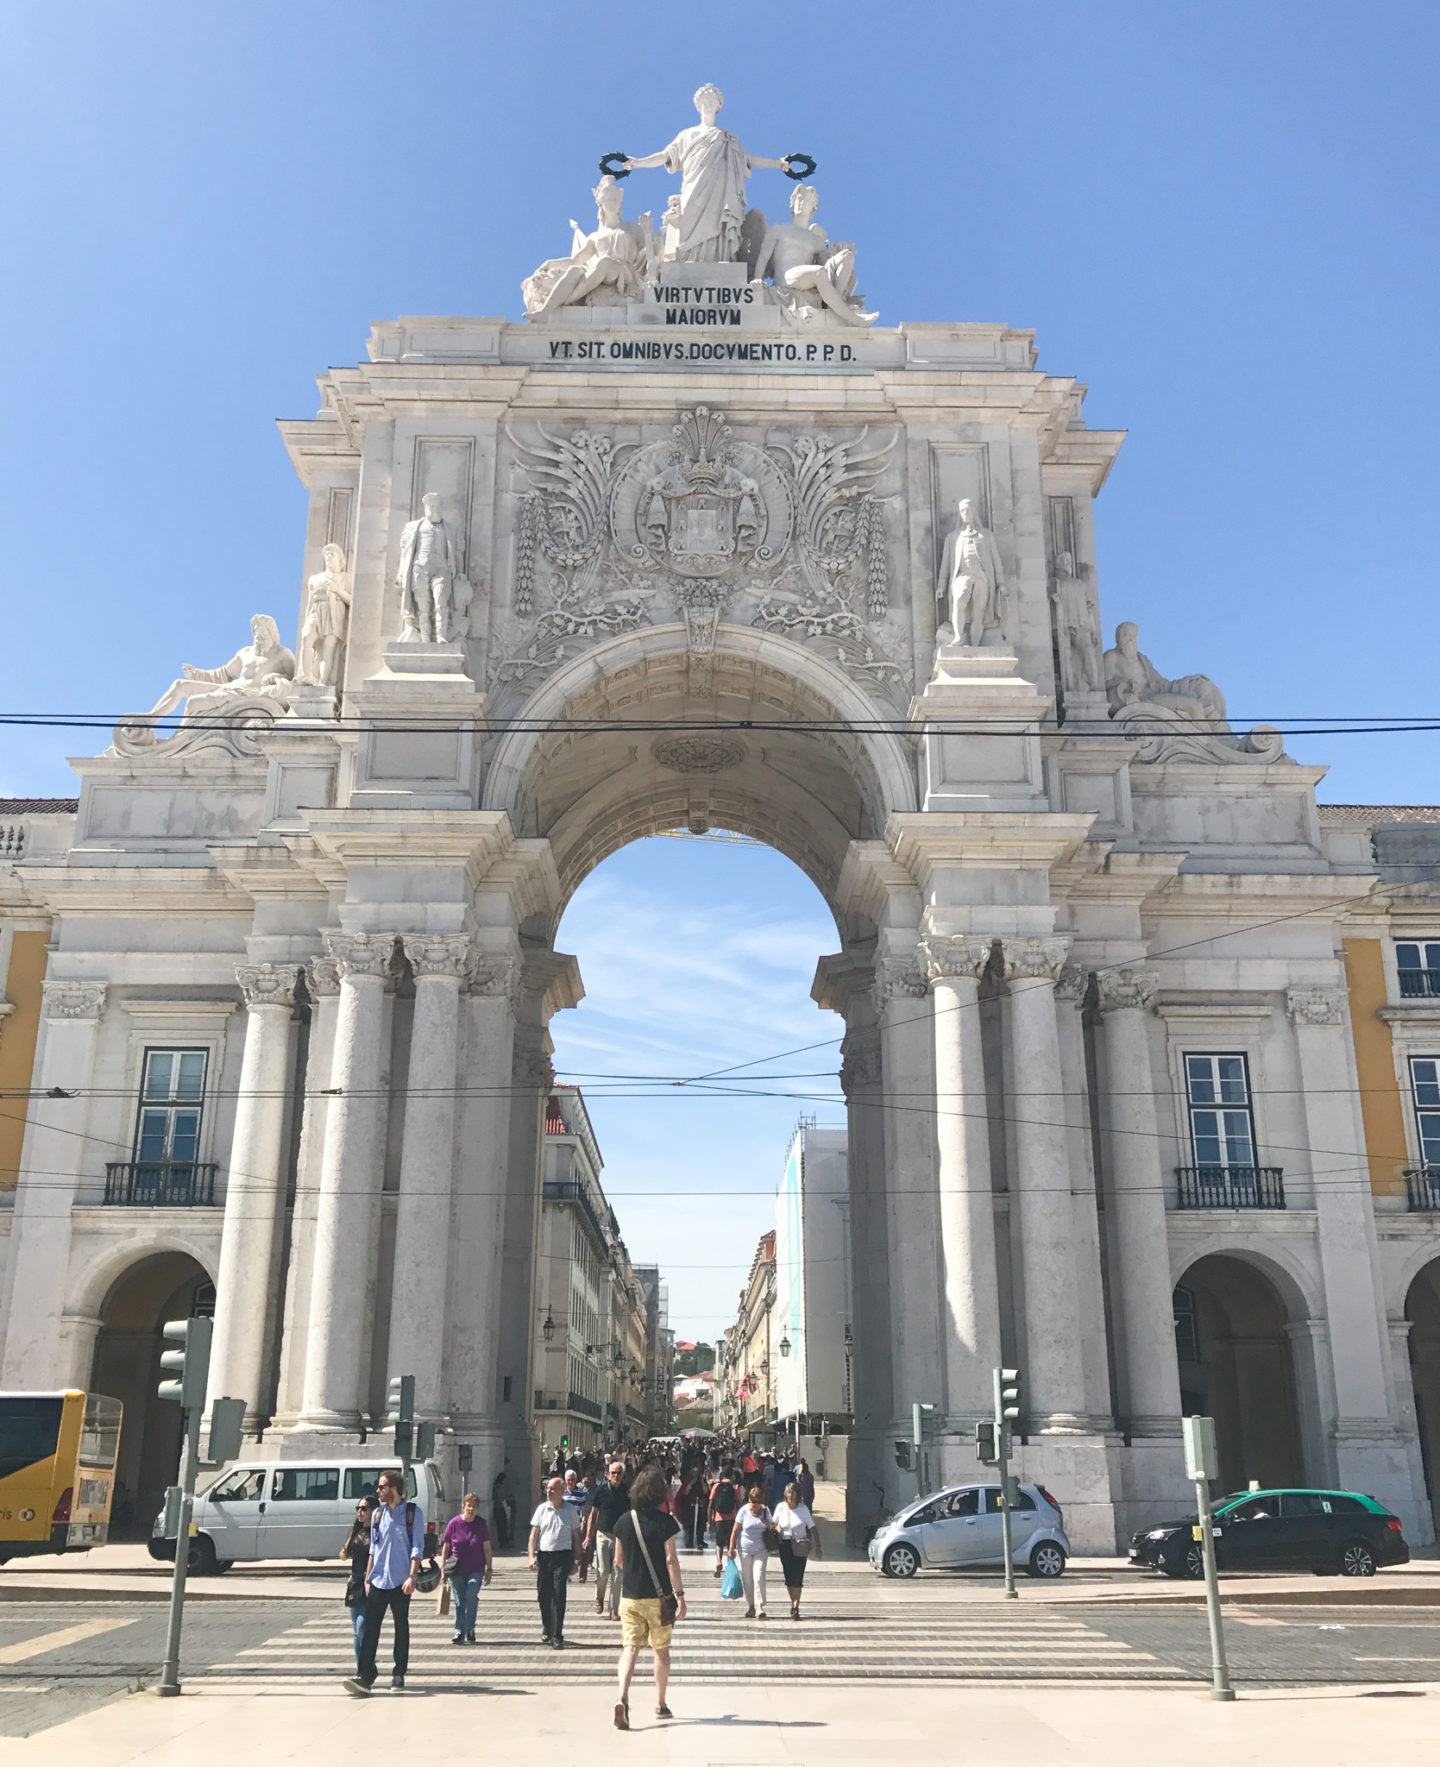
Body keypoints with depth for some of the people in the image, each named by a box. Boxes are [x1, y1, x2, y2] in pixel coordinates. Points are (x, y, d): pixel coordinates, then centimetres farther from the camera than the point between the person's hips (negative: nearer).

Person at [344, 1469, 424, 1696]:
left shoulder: (412, 1512, -3)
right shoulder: (378, 1514, 11)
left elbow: (417, 1547, -6)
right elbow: (373, 1549, 17)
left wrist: (412, 1577, -14)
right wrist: (367, 1578, 12)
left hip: (400, 1581, -4)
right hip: (378, 1581, 4)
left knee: (401, 1629, 6)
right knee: (370, 1628, -6)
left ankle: (399, 1675, 16)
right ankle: (364, 1677, -10)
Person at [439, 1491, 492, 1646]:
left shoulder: (481, 1524, 1)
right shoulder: (454, 1523, -2)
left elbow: (487, 1548, 5)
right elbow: (446, 1546, 6)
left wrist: (489, 1569, 3)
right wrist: (442, 1567, 3)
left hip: (476, 1570, -1)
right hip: (456, 1570, 1)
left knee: (471, 1595, -17)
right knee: (459, 1601, 3)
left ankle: (470, 1629, 0)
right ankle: (460, 1632, 16)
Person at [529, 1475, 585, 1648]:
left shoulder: (570, 1510, 2)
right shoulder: (542, 1509, 7)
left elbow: (576, 1534, 7)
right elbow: (534, 1534, 7)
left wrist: (575, 1559, 5)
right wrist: (532, 1556, -5)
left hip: (562, 1556, -3)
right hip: (543, 1555, 3)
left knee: (558, 1596, -9)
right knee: (543, 1595, 9)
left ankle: (557, 1636, -7)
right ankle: (547, 1628, 32)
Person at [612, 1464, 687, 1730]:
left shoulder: (624, 1521, 2)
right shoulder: (665, 1522, -10)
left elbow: (618, 1560, 11)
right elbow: (671, 1560, -13)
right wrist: (679, 1594, -9)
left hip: (629, 1595, 2)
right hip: (658, 1596, -2)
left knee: (630, 1648, 1)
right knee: (661, 1649, 14)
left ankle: (622, 1698, -21)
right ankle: (660, 1704, 23)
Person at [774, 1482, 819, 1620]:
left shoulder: (803, 1508, -4)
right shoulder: (781, 1507, 1)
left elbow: (812, 1527, -2)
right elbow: (774, 1523, 16)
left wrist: (817, 1544, -8)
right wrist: (778, 1529, -5)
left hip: (800, 1546, -2)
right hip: (784, 1545, 2)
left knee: (797, 1577, -10)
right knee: (788, 1576, 6)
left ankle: (796, 1607, -8)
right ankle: (793, 1603, 24)